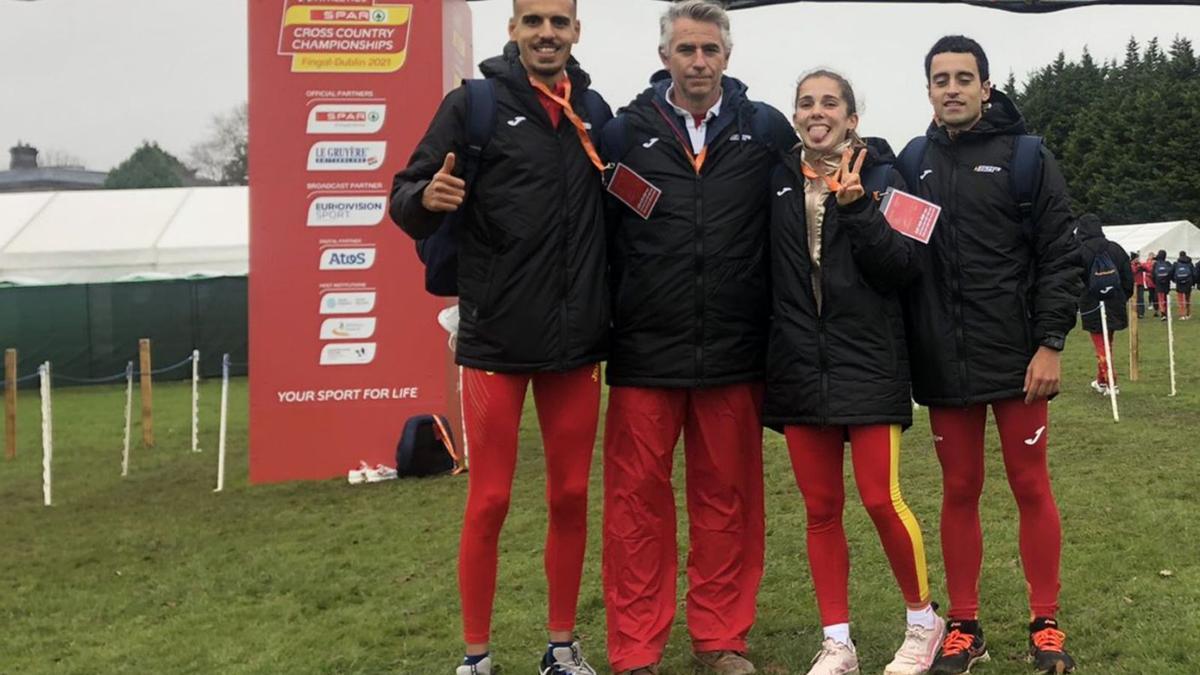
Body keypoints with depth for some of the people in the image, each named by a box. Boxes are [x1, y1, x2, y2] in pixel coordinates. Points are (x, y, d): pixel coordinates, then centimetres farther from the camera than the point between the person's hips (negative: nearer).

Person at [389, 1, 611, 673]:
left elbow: (620, 208, 16)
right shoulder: (473, 104, -4)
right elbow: (406, 200, -8)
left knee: (572, 496, 10)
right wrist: (428, 197, -30)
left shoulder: (596, 112, 8)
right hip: (496, 340, -4)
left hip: (577, 341, 4)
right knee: (489, 502, 3)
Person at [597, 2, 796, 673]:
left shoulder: (767, 130, 5)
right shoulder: (626, 132, 3)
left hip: (736, 352, 1)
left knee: (729, 498, 9)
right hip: (644, 351, -1)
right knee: (638, 498, 3)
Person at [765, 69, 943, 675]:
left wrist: (856, 208, -19)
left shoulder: (879, 175, -1)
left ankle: (923, 620, 19)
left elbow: (902, 267, -9)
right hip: (798, 366, 3)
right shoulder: (777, 182, 7)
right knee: (821, 508, 7)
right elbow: (763, 268, 13)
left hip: (868, 362, -3)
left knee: (881, 499, -5)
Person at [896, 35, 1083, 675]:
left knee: (1030, 486, 5)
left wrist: (1049, 344, -11)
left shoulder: (1026, 156, -1)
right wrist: (908, 352, 2)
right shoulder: (912, 162, 8)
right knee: (959, 491, 9)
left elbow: (1060, 258, -4)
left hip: (1015, 358, -2)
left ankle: (1045, 624, 18)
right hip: (943, 364, 3)